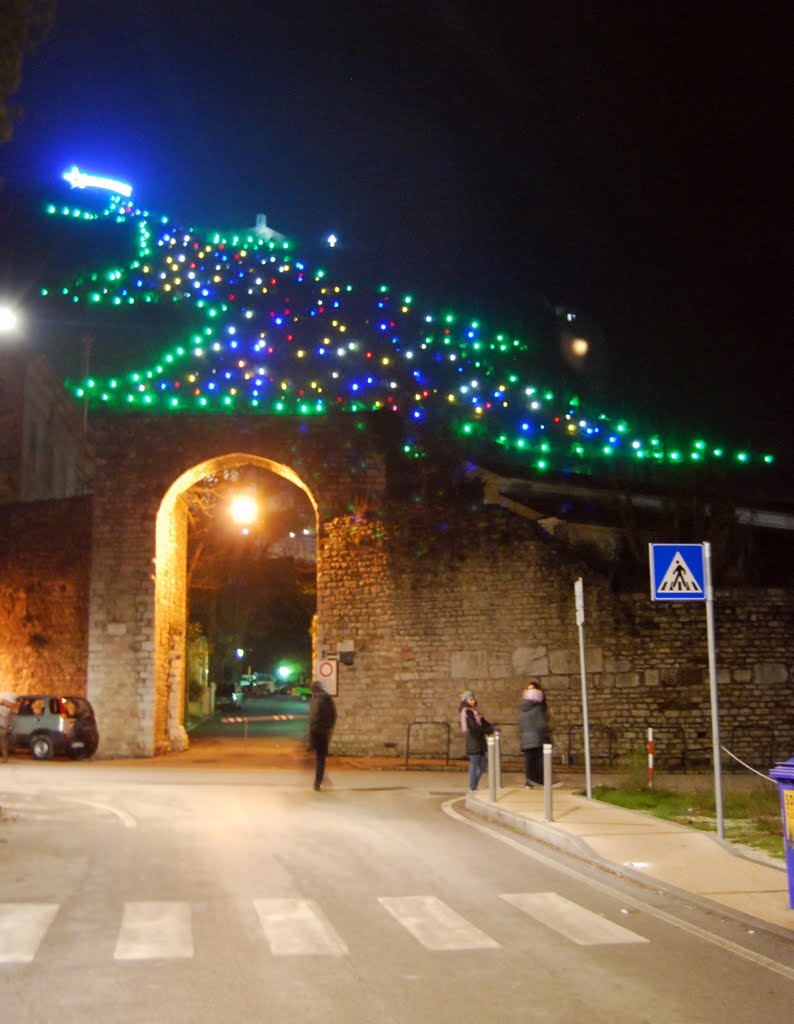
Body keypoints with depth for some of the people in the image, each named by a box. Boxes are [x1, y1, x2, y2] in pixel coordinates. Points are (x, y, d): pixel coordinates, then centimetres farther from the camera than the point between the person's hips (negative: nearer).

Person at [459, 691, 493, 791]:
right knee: (474, 765, -3)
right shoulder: (468, 712, -13)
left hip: (479, 741, 9)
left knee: (482, 764, 14)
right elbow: (475, 727, -20)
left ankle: (473, 786, 21)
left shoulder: (474, 711, 16)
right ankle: (473, 789, 4)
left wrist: (492, 727, -6)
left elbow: (483, 722, 12)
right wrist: (490, 730, -15)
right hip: (474, 742, -9)